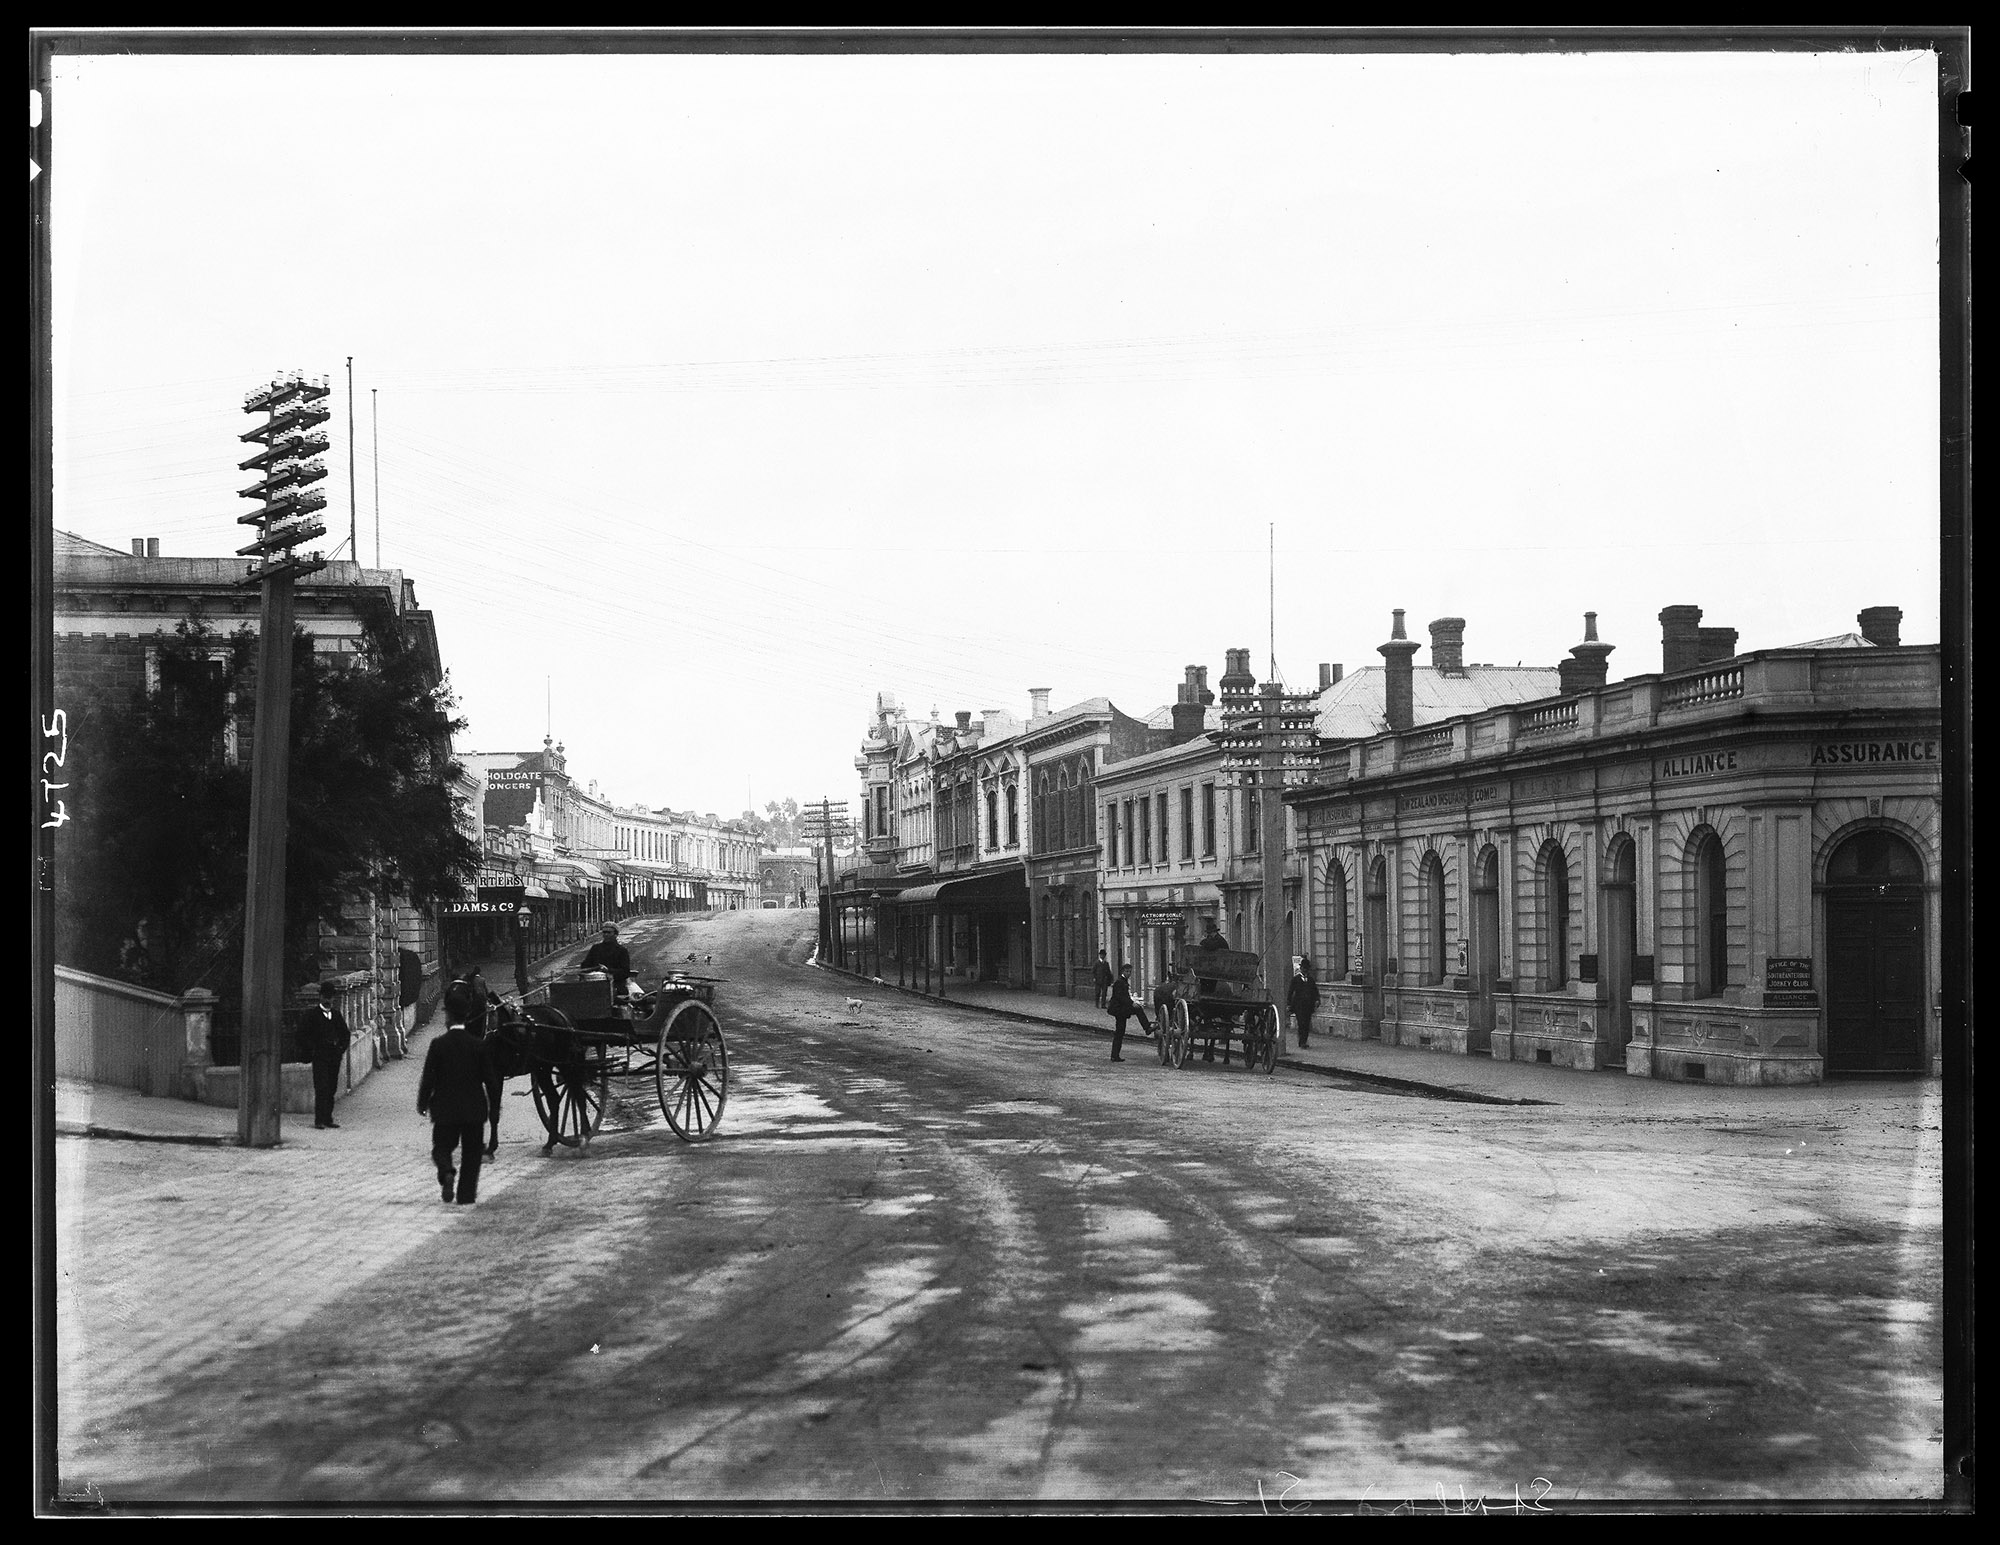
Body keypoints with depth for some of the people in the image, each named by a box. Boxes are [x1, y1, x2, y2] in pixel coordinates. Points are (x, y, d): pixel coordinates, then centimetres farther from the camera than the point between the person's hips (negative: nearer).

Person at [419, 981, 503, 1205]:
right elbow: (491, 1081, -2)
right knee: (471, 1153, 13)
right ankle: (466, 1194, 10)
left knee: (442, 1147, 12)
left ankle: (446, 1172, -17)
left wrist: (422, 1103, 8)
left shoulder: (438, 1045, -10)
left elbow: (428, 1078, -8)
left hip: (445, 1110, -1)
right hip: (474, 1110, 1)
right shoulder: (480, 1045, -5)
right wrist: (494, 1110, 7)